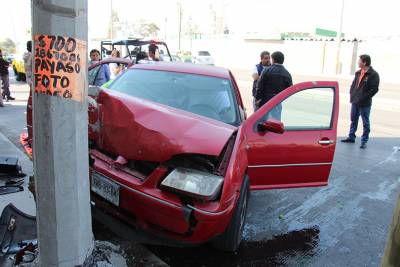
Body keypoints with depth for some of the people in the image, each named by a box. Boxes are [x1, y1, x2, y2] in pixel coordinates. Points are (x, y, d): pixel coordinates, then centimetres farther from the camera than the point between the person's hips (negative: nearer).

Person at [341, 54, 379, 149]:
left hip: (365, 104, -7)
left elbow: (374, 89, -16)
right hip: (355, 102, 7)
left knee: (365, 123, 4)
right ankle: (351, 137, 30)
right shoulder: (358, 73, 10)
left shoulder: (373, 74, -12)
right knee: (353, 120, 17)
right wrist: (352, 94, 5)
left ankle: (364, 141, 12)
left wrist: (363, 98, -17)